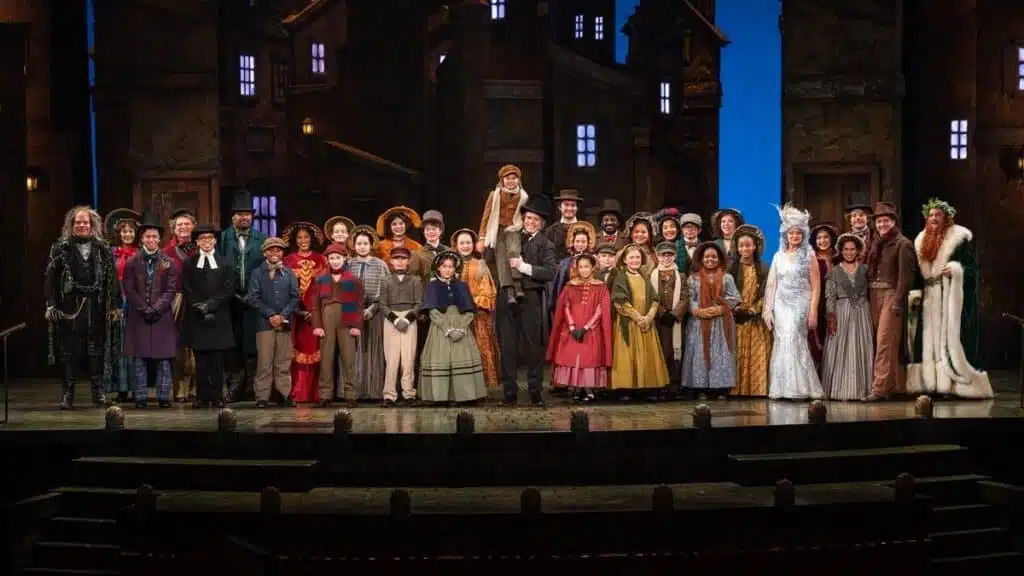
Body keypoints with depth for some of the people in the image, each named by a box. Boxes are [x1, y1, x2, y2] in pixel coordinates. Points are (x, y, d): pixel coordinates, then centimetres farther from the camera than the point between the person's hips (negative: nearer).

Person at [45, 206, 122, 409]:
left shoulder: (103, 249, 8)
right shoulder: (60, 249, 4)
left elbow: (112, 278, 5)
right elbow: (51, 278, -1)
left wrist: (115, 305, -1)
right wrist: (51, 305, -8)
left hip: (96, 307, 1)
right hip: (69, 307, -1)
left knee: (96, 350, 4)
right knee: (69, 351, 1)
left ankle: (98, 391, 13)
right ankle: (67, 394, 6)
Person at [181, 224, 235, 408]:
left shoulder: (225, 265, 9)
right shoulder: (189, 265, 11)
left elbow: (228, 290, 0)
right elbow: (187, 291, 3)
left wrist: (210, 305, -12)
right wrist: (201, 309, -10)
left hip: (219, 319, 0)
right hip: (196, 319, 1)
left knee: (218, 361, -1)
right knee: (201, 361, 1)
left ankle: (217, 396, 3)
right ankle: (202, 397, 5)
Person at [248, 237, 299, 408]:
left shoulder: (289, 273, 11)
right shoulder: (257, 273, 6)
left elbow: (295, 297, 5)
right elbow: (253, 298, -2)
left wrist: (282, 315, -8)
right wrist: (270, 314, -11)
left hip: (285, 323, 2)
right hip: (264, 322, -2)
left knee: (284, 363, 4)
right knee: (264, 363, -3)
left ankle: (285, 394, 8)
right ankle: (262, 397, 1)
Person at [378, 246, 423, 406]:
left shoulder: (415, 280, 9)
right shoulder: (387, 281, 11)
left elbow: (419, 303, 3)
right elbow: (383, 305, 5)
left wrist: (408, 319, -11)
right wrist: (395, 319, -9)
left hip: (409, 320, 0)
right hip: (391, 321, 0)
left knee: (409, 357, -4)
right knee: (391, 358, -5)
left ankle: (409, 393, 3)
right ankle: (389, 395, -4)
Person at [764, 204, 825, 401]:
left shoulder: (809, 257, 3)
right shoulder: (778, 256, 11)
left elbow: (816, 286, 0)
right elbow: (771, 285, 10)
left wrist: (813, 311, -9)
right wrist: (767, 310, 3)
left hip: (801, 305, -3)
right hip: (781, 305, 3)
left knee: (792, 341, -14)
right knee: (782, 344, -2)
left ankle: (798, 387, -7)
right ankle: (782, 389, 3)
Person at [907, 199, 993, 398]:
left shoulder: (959, 239, -1)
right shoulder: (922, 242, 16)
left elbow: (972, 268, -4)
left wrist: (956, 270, -21)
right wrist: (916, 293, 8)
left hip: (952, 298, -5)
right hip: (930, 298, 5)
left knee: (950, 338, -9)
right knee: (930, 339, 2)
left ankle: (956, 383, -7)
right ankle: (931, 382, 3)